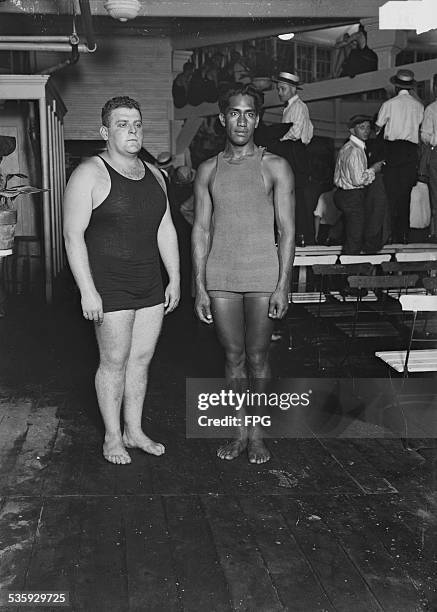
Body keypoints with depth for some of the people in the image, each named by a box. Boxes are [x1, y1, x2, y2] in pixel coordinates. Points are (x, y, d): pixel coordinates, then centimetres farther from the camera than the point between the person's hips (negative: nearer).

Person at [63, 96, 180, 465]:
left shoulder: (154, 175, 12)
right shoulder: (90, 175, -9)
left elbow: (165, 229, 16)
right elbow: (73, 235, -13)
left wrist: (175, 279, 13)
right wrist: (87, 291, -17)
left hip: (151, 284, 6)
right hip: (110, 286, -6)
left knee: (142, 358, 11)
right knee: (114, 362, 2)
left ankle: (134, 431, 25)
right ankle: (113, 437, 18)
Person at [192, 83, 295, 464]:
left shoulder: (275, 167, 2)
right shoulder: (208, 171, 9)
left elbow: (287, 230, -2)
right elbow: (201, 231, 8)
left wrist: (283, 286, -9)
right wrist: (199, 287, 2)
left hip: (263, 276, -2)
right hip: (220, 276, 2)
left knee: (257, 357, 4)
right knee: (233, 356, 8)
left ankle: (257, 433, 18)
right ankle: (239, 430, 21)